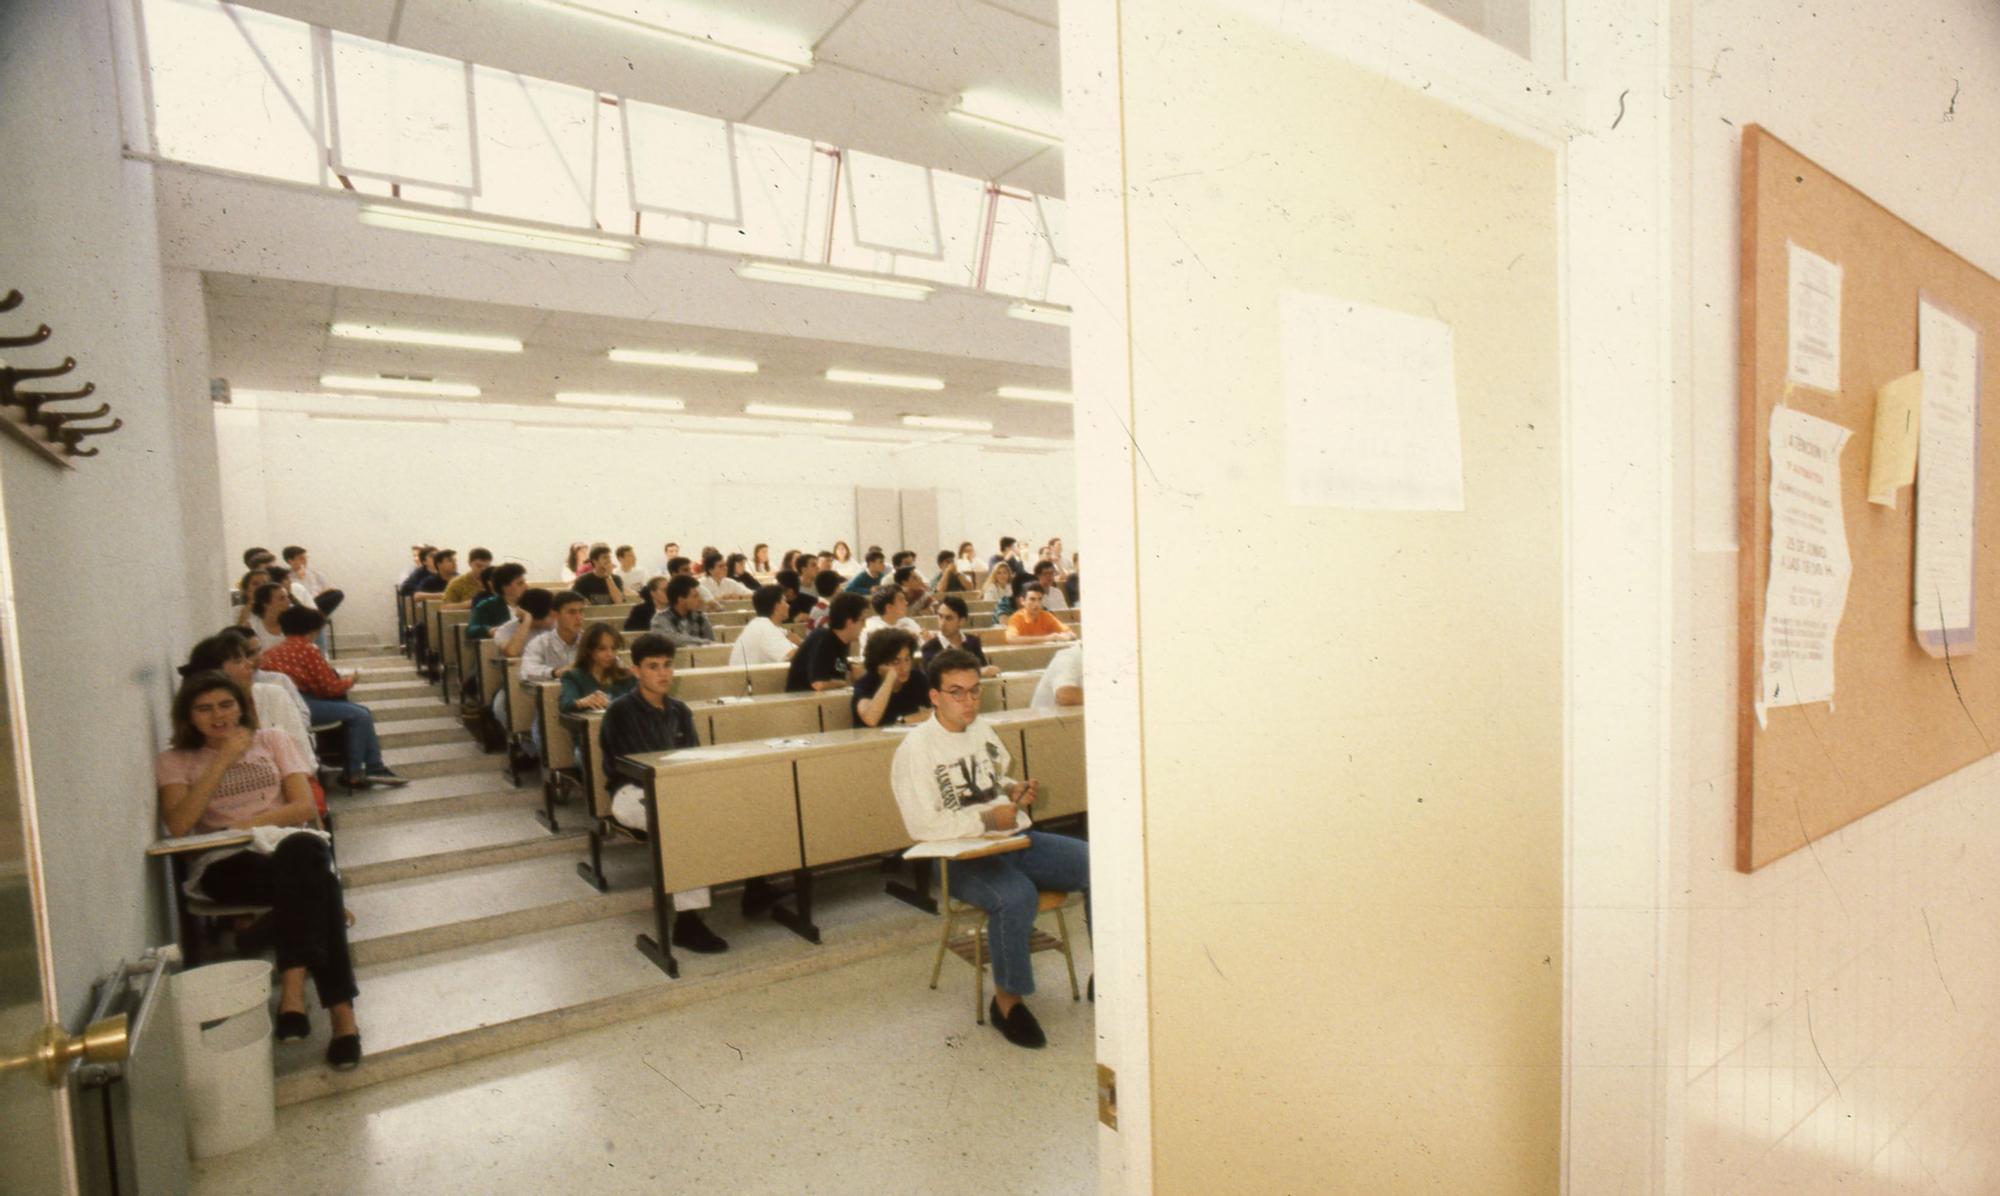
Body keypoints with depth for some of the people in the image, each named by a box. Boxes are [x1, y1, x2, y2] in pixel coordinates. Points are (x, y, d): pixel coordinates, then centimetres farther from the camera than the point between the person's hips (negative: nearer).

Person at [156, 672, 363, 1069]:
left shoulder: (272, 740, 16)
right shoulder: (175, 761, 15)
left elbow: (306, 806, 7)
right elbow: (178, 825, -5)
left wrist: (249, 824, -9)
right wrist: (223, 760, -6)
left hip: (292, 846, 1)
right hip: (227, 863, -1)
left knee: (302, 852, -39)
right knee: (310, 881, -36)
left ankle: (293, 989, -42)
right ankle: (339, 1009, -39)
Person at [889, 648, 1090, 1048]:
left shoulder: (981, 729, 12)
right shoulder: (914, 750, -11)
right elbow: (921, 824, -18)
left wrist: (1015, 791, 5)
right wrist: (986, 819, -20)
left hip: (1016, 839, 7)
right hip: (962, 857, -7)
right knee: (1016, 896, -37)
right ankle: (1007, 1000, -11)